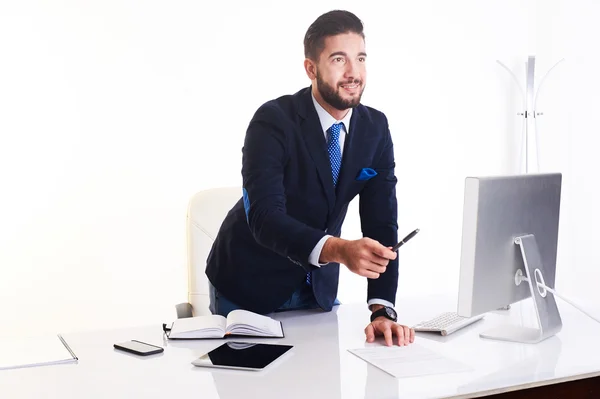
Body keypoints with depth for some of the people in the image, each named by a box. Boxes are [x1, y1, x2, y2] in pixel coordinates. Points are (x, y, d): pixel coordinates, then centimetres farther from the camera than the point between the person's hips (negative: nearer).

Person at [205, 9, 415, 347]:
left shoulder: (375, 128, -8)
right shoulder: (273, 121, -24)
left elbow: (381, 222, -12)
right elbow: (265, 217, -34)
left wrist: (383, 309, -24)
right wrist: (338, 250, -51)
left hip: (318, 286, 5)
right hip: (249, 284, -4)